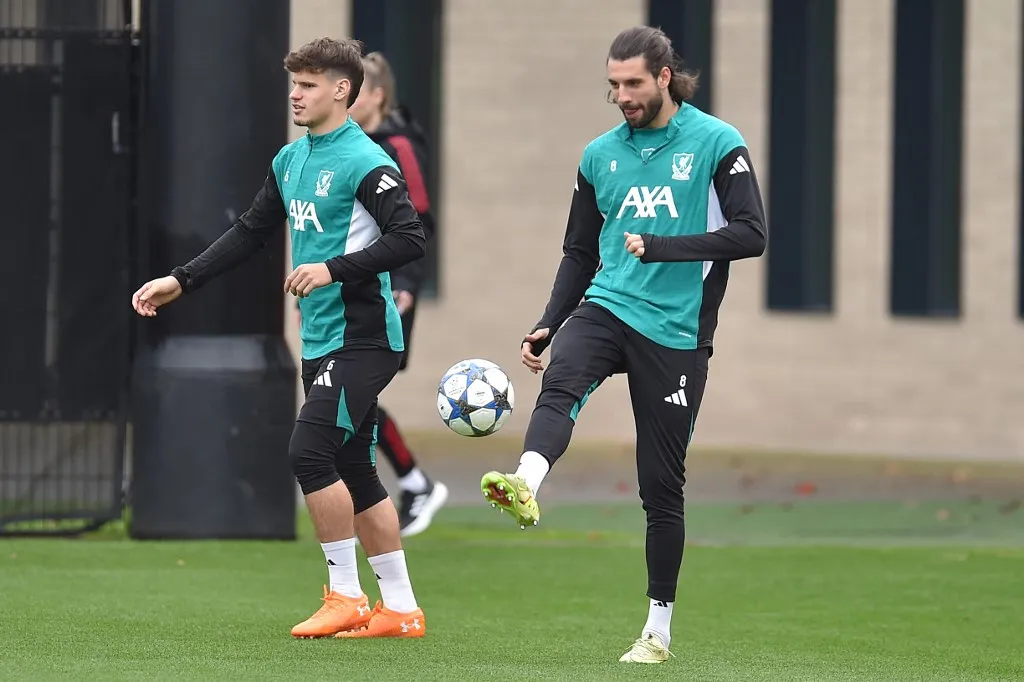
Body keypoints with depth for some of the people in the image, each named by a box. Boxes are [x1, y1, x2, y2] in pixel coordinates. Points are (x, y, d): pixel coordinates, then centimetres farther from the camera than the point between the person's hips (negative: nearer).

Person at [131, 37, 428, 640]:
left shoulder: (365, 162, -13)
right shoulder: (291, 160, 13)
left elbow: (410, 240, -19)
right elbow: (250, 234, 22)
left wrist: (333, 269, -22)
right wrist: (180, 281, 17)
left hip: (362, 336, -9)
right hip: (321, 340, 9)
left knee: (310, 453, -17)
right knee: (352, 471, 8)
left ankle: (347, 596, -7)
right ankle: (401, 610, 14)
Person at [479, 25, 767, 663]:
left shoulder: (717, 144, -2)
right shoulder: (601, 155, 12)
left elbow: (752, 233, -11)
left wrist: (661, 246, -19)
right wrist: (547, 324, 6)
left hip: (676, 331, -3)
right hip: (607, 307, 3)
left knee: (662, 484, 1)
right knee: (561, 381, -32)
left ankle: (659, 629, 12)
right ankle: (525, 487, -59)